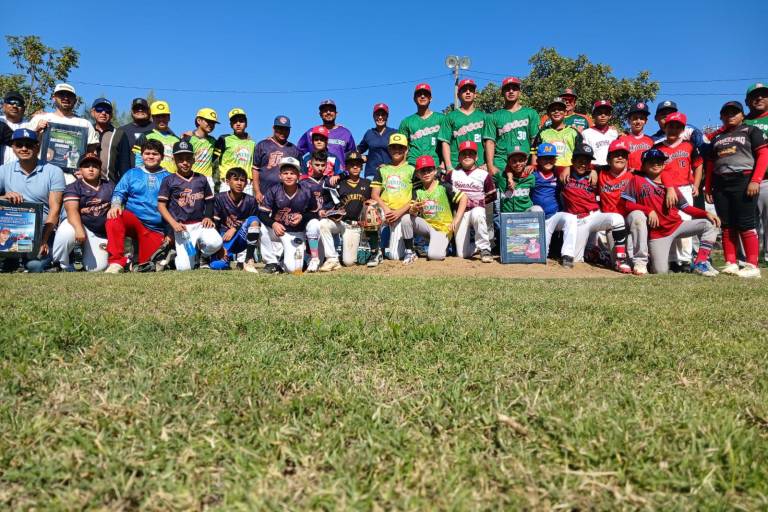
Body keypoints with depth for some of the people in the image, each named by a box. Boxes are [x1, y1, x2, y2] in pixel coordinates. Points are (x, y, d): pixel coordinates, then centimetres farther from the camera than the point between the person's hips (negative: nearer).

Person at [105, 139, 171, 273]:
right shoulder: (131, 174, 16)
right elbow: (119, 192, 8)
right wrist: (116, 205, -16)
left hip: (156, 229, -1)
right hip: (132, 220, 2)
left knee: (148, 264, -22)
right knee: (114, 218, -34)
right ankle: (117, 262, -28)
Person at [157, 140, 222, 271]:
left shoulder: (202, 179, 10)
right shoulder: (169, 180, 3)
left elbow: (209, 202, 17)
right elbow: (161, 205, 0)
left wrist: (208, 217, -1)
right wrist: (174, 224, -12)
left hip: (201, 224, 2)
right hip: (182, 228, -2)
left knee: (215, 243, -31)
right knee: (185, 267, -12)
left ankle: (201, 250, 6)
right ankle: (174, 253, 25)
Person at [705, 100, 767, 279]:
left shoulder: (751, 130, 7)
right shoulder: (716, 138, 21)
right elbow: (711, 164, 19)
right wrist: (708, 187, 9)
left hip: (743, 180, -5)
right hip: (720, 184, 5)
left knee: (745, 224, -10)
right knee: (727, 225, 3)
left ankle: (752, 266, -9)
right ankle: (731, 263, 7)